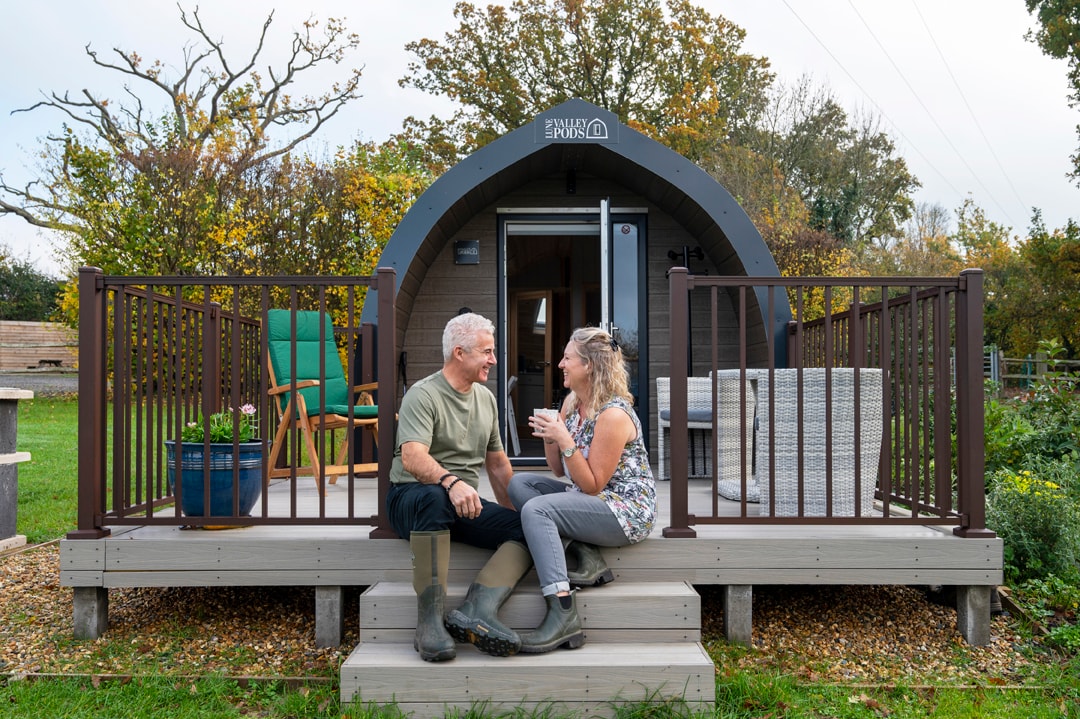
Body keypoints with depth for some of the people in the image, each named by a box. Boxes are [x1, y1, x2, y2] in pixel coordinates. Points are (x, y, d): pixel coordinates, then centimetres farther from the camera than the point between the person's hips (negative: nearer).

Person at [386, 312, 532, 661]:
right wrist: (451, 482, -43)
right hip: (410, 498, -6)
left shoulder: (486, 398, 14)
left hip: (466, 503, 6)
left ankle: (477, 610, -37)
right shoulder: (423, 395, -9)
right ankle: (429, 622, -40)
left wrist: (515, 513, 14)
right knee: (435, 497, -42)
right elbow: (413, 459, -25)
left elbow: (497, 464, 21)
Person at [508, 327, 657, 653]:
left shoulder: (613, 415, -19)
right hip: (588, 500, 10)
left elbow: (593, 485, -18)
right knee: (519, 483, -2)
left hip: (626, 511, -10)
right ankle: (587, 556, -10)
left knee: (535, 510, -27)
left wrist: (564, 440, -25)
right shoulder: (571, 402, 7)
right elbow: (560, 471, 12)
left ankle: (563, 614, -30)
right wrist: (549, 436, -5)